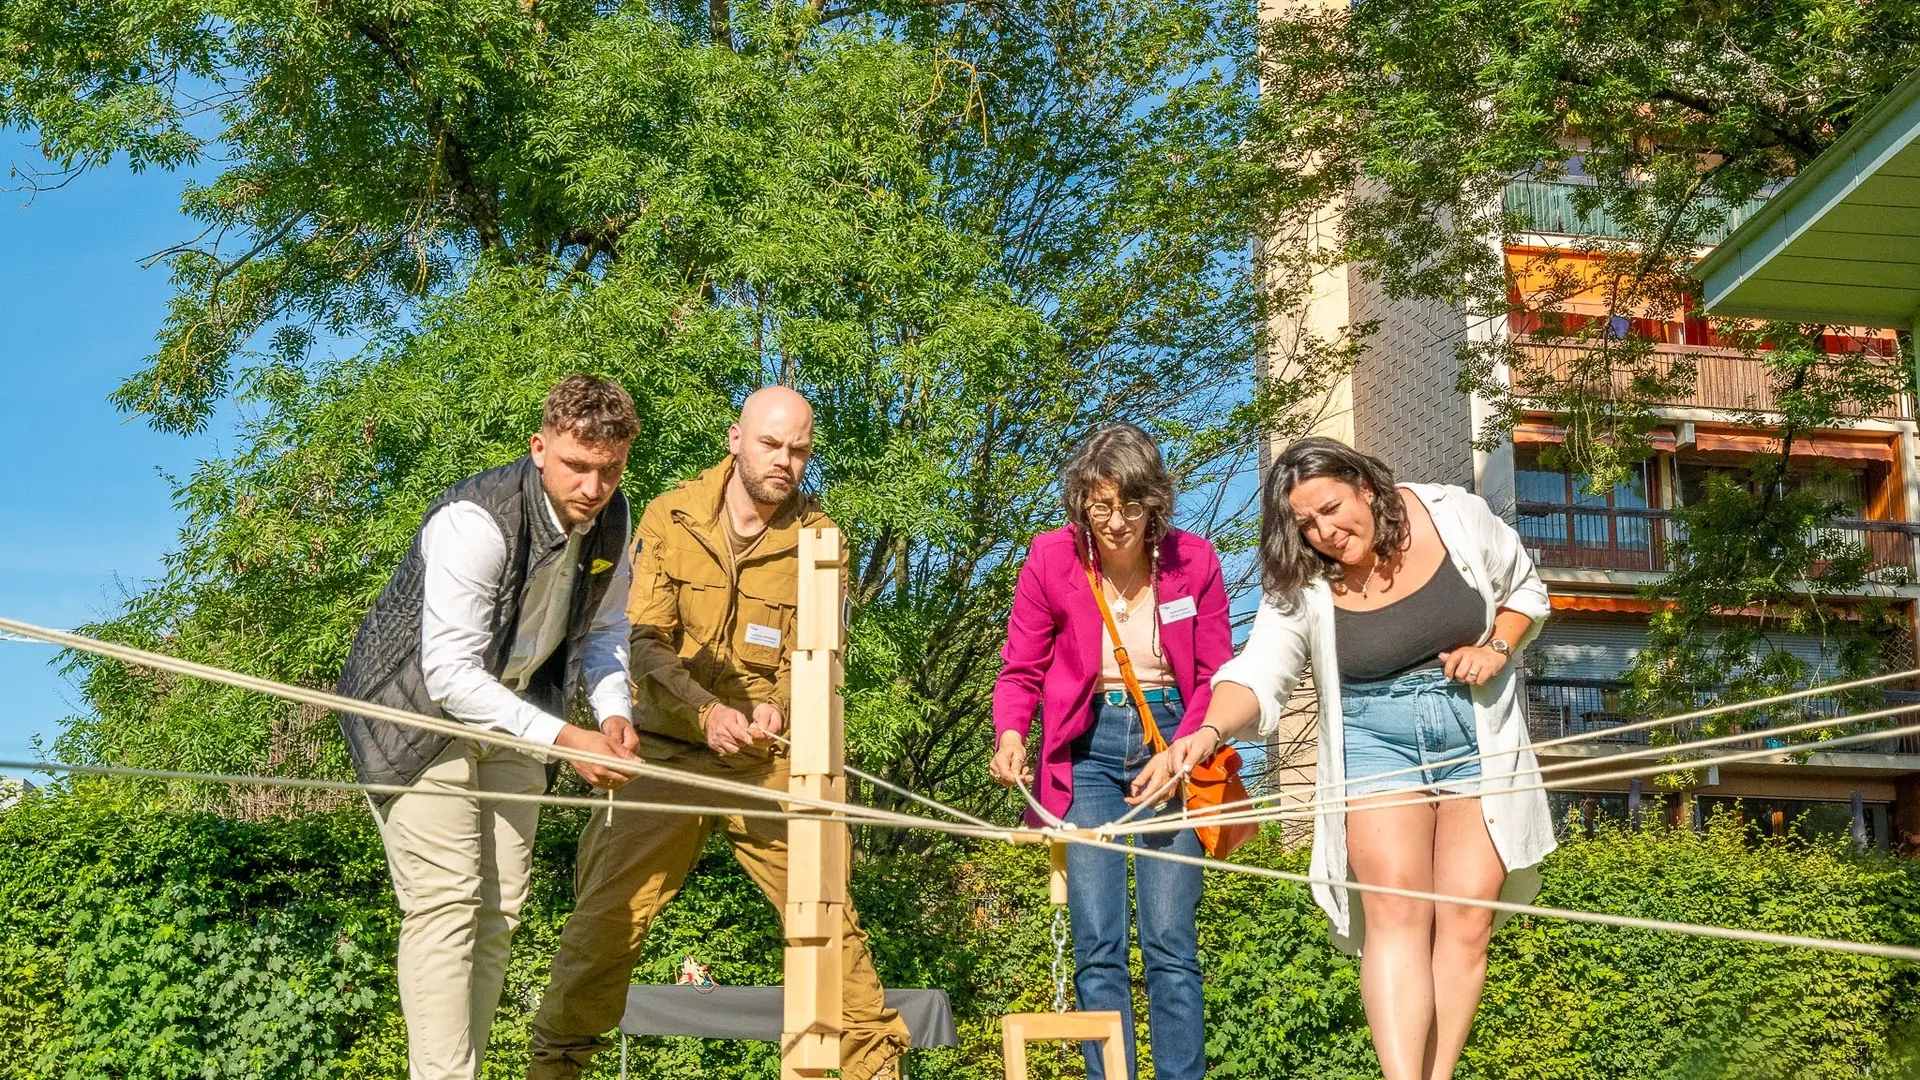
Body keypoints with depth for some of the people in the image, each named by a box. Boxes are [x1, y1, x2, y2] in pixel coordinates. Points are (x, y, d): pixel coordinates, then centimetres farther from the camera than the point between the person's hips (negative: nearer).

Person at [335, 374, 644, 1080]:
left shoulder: (609, 519, -7)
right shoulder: (474, 522, -29)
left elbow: (604, 630, 8)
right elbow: (450, 676, -30)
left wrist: (612, 712, -10)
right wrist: (564, 738, -33)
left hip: (511, 713, 7)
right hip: (419, 712, -7)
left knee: (498, 910, 6)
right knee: (445, 904, -16)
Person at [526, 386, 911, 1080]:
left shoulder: (817, 539, -1)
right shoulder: (670, 517, -3)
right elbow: (644, 640, -6)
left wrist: (777, 707, -24)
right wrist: (706, 711, -22)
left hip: (769, 763, 0)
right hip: (668, 754, 0)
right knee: (607, 916, 0)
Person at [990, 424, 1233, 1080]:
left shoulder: (1193, 561, -6)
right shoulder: (1053, 558, -7)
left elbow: (1216, 676, 1)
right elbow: (1021, 669, 2)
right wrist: (1010, 735, -18)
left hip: (1171, 743, 0)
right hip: (1088, 749, 0)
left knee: (1170, 944, -5)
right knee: (1097, 946, -2)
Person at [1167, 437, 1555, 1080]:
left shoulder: (1456, 517, -5)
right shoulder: (1301, 585, -8)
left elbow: (1525, 592, 10)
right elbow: (1259, 675, -19)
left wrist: (1495, 648, -9)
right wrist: (1211, 729, -39)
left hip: (1478, 737, 1)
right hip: (1376, 744, -1)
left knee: (1467, 923, -4)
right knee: (1396, 912, -18)